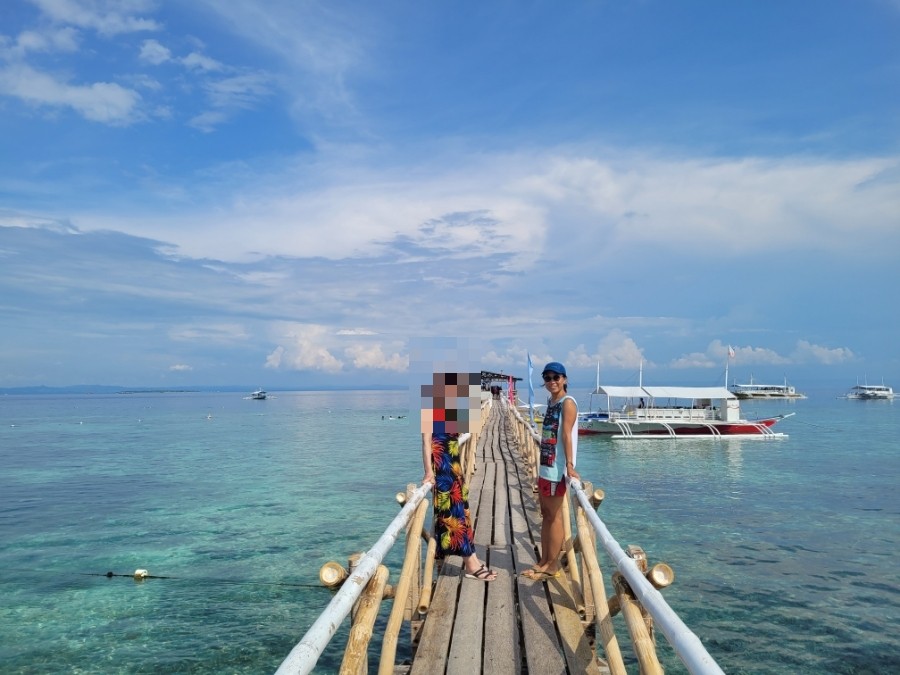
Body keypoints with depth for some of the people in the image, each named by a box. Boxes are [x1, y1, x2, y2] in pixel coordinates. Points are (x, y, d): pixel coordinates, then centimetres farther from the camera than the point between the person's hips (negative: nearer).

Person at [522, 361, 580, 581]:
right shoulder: (550, 401, 14)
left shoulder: (567, 403, -11)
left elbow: (567, 435, -21)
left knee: (555, 516, -1)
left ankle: (552, 566, 8)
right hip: (545, 466, 9)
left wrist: (569, 465, -27)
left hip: (558, 468, -9)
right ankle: (544, 562, 23)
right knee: (545, 514, 14)